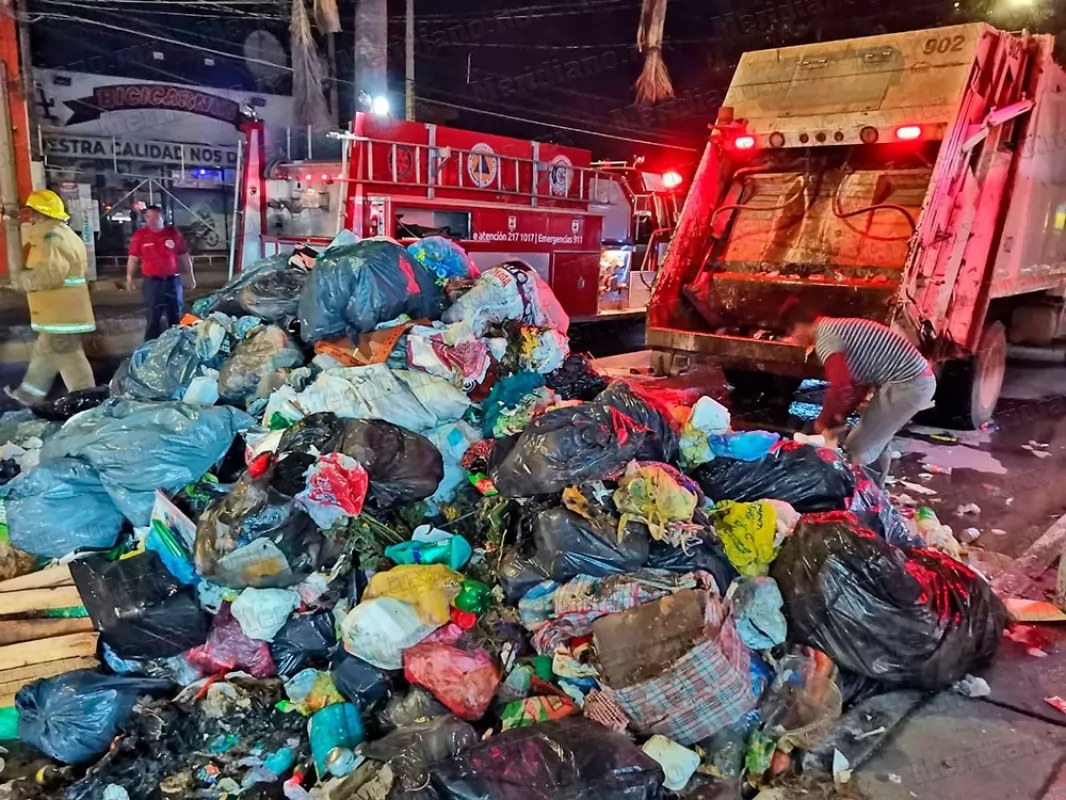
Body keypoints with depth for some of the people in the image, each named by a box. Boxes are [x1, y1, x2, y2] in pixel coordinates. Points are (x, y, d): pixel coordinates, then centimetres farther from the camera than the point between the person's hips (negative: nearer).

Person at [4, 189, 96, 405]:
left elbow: (48, 274, -29)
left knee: (69, 359, -6)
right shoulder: (61, 233, 17)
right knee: (44, 353, 22)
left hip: (60, 312, -11)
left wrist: (18, 278, -13)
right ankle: (28, 395, 37)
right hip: (59, 310, 11)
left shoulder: (51, 237, -19)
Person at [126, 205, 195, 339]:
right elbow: (133, 258, 3)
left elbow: (184, 255, 8)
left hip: (173, 281, 1)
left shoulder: (174, 233, 2)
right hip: (152, 282, -1)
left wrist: (190, 275, 9)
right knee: (153, 317, 5)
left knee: (176, 316, 10)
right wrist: (129, 278, 1)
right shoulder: (140, 236, -1)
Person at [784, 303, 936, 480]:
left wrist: (823, 422, -10)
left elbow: (841, 388, -27)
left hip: (907, 384, -10)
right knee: (875, 442, 22)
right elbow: (861, 380, 20)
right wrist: (841, 414, 14)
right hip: (916, 378, 10)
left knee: (859, 448, -2)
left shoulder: (824, 338, -15)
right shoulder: (835, 328, 16)